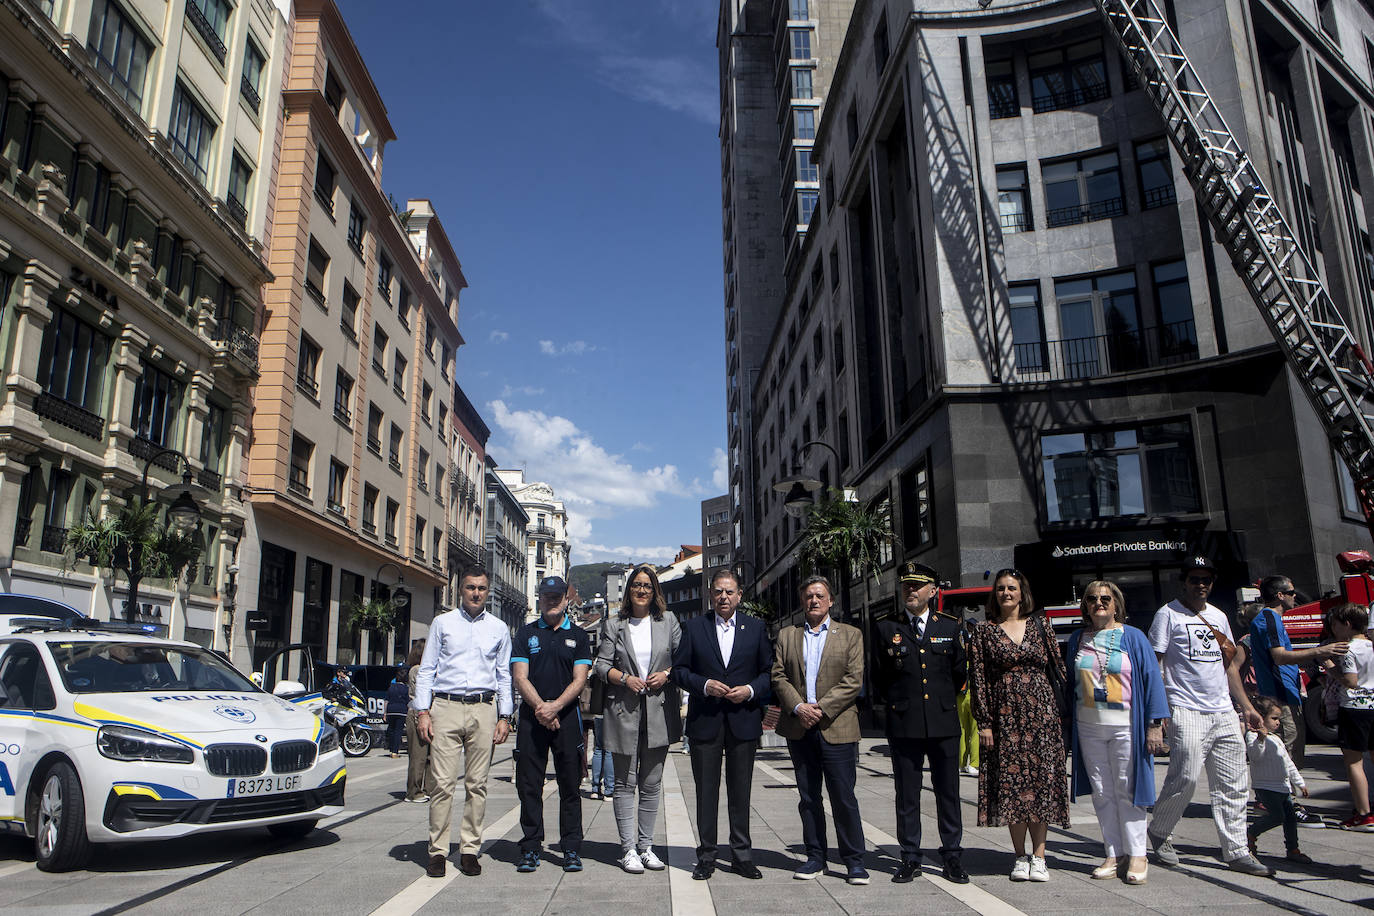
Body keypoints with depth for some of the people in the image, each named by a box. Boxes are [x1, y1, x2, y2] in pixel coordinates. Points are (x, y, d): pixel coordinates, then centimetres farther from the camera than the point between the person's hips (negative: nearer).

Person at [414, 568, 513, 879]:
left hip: (484, 708, 1)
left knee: (477, 784, 1)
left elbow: (504, 676, 14)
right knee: (442, 782, -5)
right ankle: (438, 851, 4)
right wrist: (422, 711, -1)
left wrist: (504, 716, 6)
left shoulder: (499, 629, 14)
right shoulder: (442, 623, 11)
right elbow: (426, 670, 9)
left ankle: (469, 850, 10)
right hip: (445, 707, -1)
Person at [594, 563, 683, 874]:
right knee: (625, 783, 1)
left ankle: (646, 846, 17)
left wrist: (666, 674, -8)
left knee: (651, 783, 7)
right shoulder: (614, 625, 7)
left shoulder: (668, 621, 10)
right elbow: (602, 664, 3)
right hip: (623, 711, -1)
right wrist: (625, 678, -13)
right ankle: (628, 849, 7)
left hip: (659, 711, 1)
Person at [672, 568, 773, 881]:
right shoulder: (694, 627, 4)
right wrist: (705, 685, -13)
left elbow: (768, 671, 8)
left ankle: (743, 855, 19)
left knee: (741, 791, 7)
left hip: (744, 721, 1)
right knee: (706, 792, 5)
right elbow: (679, 670, 3)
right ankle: (706, 857, 16)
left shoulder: (756, 628, 7)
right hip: (705, 722, 0)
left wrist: (751, 690, -10)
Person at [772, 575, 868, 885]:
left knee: (844, 797, -2)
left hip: (837, 728, -3)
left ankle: (854, 861, 9)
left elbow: (853, 680, -4)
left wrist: (821, 708, -13)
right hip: (799, 729, 3)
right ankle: (815, 858, 20)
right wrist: (798, 707, -11)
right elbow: (778, 676, 5)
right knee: (808, 798, 10)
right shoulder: (787, 636, 13)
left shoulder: (851, 635, 6)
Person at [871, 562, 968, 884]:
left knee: (948, 792, 6)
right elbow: (878, 677, 10)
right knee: (907, 794, 5)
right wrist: (893, 703, 9)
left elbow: (960, 672, 14)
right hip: (903, 724, -1)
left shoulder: (951, 627, 7)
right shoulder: (885, 628, 4)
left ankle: (952, 857, 18)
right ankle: (910, 858, 15)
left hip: (944, 722, 1)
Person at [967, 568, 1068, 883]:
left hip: (1041, 711, 1)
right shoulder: (984, 631, 2)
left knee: (1041, 780, 1)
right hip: (1005, 715, -1)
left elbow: (1056, 667, 8)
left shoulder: (1039, 625, 7)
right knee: (1010, 781, 1)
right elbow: (978, 679, 0)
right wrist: (984, 722, -6)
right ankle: (1021, 857, 12)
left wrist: (1063, 708, 0)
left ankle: (1039, 857, 10)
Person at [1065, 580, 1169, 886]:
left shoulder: (1133, 637, 0)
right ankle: (1115, 855, 14)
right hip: (1088, 728, 3)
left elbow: (1151, 678, -3)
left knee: (1127, 790, 0)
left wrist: (1155, 725, -9)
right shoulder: (1077, 639, 9)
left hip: (1125, 726, -3)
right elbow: (1070, 682, 14)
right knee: (1102, 792, 6)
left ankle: (1137, 856, 10)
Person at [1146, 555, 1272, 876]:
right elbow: (1154, 664, -5)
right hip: (1187, 713, -6)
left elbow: (1229, 665, 24)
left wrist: (1246, 707, 18)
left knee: (1234, 783, 4)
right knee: (1185, 779, -11)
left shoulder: (1218, 617, 18)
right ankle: (1157, 832, 10)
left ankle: (1236, 851, 13)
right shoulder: (1169, 614, -2)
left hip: (1224, 712, 7)